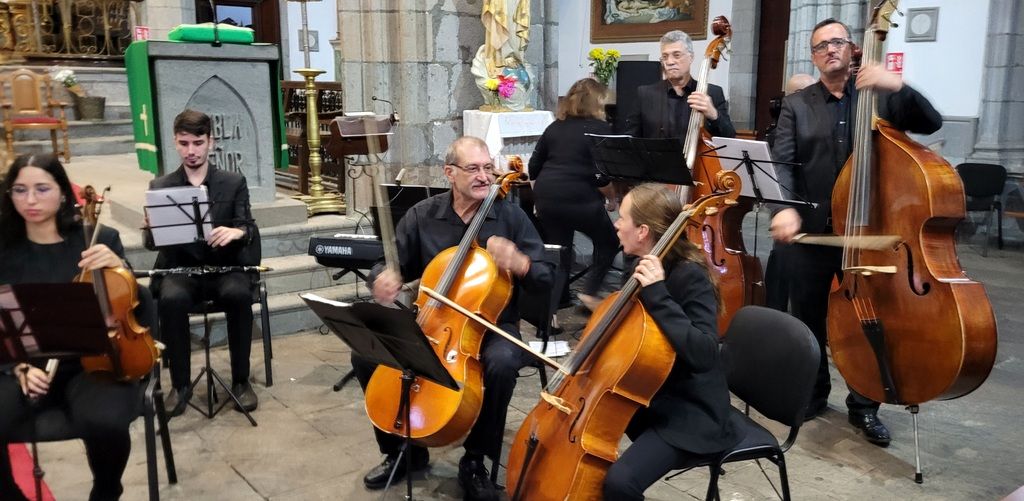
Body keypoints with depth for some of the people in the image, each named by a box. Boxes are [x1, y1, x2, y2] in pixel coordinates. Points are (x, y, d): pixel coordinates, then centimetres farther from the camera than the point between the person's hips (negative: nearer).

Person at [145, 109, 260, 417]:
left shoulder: (234, 183, 6)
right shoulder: (160, 187, 7)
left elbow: (249, 230, -3)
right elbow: (152, 242, 3)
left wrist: (237, 232, -28)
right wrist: (152, 230, -23)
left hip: (225, 267, 0)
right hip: (180, 268, 1)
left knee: (239, 295, -33)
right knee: (171, 299, -33)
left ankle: (241, 380, -17)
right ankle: (180, 384, -15)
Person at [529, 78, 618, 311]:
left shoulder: (555, 127, 15)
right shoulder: (600, 128, -2)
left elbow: (534, 168, 15)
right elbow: (601, 176, -11)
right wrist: (612, 194, 6)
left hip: (546, 197, 6)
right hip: (580, 198, -5)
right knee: (609, 242, 17)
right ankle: (590, 291, 9)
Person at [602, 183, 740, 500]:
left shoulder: (690, 276, -22)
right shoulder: (647, 266, 2)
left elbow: (703, 355, -35)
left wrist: (658, 296, -36)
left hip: (688, 413, -9)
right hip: (646, 395, 9)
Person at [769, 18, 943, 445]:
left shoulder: (880, 96, 6)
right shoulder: (796, 105, 4)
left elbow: (931, 123, -6)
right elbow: (781, 163, -8)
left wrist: (899, 86, -22)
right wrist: (785, 208, -26)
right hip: (812, 231, 0)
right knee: (807, 320, 11)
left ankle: (864, 406, 25)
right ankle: (813, 394, 30)